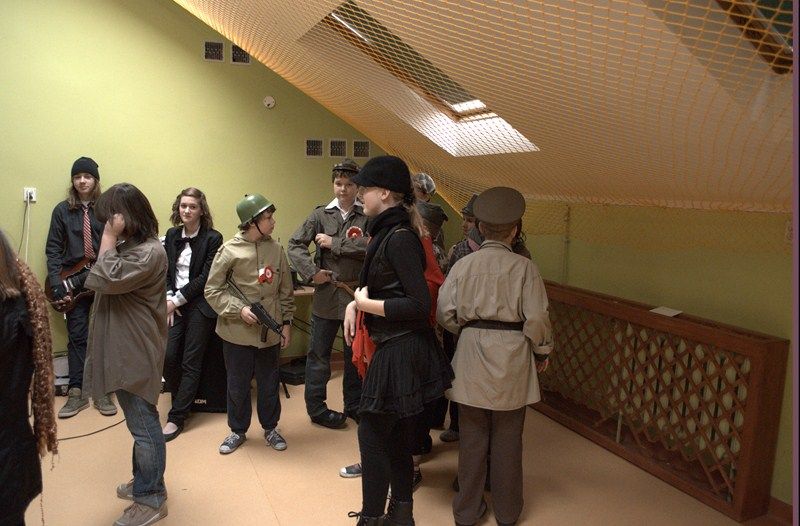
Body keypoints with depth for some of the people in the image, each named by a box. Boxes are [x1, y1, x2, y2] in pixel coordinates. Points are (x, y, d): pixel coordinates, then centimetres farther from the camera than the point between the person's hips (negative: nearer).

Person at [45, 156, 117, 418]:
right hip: (74, 280, 1)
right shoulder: (62, 210, 4)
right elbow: (53, 249, 3)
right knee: (77, 336, 4)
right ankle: (76, 392, 12)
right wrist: (56, 281, -7)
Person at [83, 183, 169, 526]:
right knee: (139, 423, 21)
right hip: (123, 348, 10)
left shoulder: (149, 252, -20)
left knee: (143, 425, 2)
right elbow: (97, 282, 11)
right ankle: (145, 482, 37)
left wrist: (108, 237, -19)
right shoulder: (127, 246, 11)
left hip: (137, 351, -10)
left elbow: (106, 279, -25)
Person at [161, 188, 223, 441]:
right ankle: (182, 400, 22)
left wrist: (177, 300, -11)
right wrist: (168, 298, -5)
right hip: (175, 305, 4)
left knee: (191, 362, 0)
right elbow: (165, 271, 10)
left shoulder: (213, 238, -7)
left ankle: (177, 417, 8)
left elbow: (205, 277, -10)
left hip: (200, 305, -4)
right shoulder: (172, 235, 9)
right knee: (167, 356, -5)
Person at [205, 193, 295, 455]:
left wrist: (286, 322, 6)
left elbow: (286, 291, 7)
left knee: (269, 384, 15)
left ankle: (270, 428, 34)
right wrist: (239, 309, -16)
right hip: (237, 332, -2)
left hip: (270, 332, 2)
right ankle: (237, 431, 33)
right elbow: (212, 291, -6)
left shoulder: (276, 249, -1)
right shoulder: (229, 251, -10)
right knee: (238, 385, 13)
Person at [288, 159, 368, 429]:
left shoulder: (367, 217, -2)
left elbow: (370, 246, -19)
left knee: (355, 353, 15)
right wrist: (312, 271, -13)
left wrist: (334, 243, -16)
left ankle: (354, 405, 32)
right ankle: (316, 407, 23)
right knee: (318, 353, 8)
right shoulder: (321, 214, 1)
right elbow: (294, 244, -1)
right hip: (327, 293, 0)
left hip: (357, 294, 1)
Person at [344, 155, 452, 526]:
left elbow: (419, 305, -23)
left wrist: (365, 304, -14)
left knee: (372, 432, 2)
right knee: (398, 437, 18)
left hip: (400, 352, -9)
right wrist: (357, 303, -1)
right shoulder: (388, 232, 9)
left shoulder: (399, 238, -19)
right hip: (397, 347, 9)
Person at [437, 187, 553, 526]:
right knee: (507, 438, 13)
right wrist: (543, 351, 7)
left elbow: (444, 313, -3)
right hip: (512, 356, -1)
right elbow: (537, 318, -10)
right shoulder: (524, 267, -8)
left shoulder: (463, 264, -3)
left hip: (472, 352, 2)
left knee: (472, 435, 13)